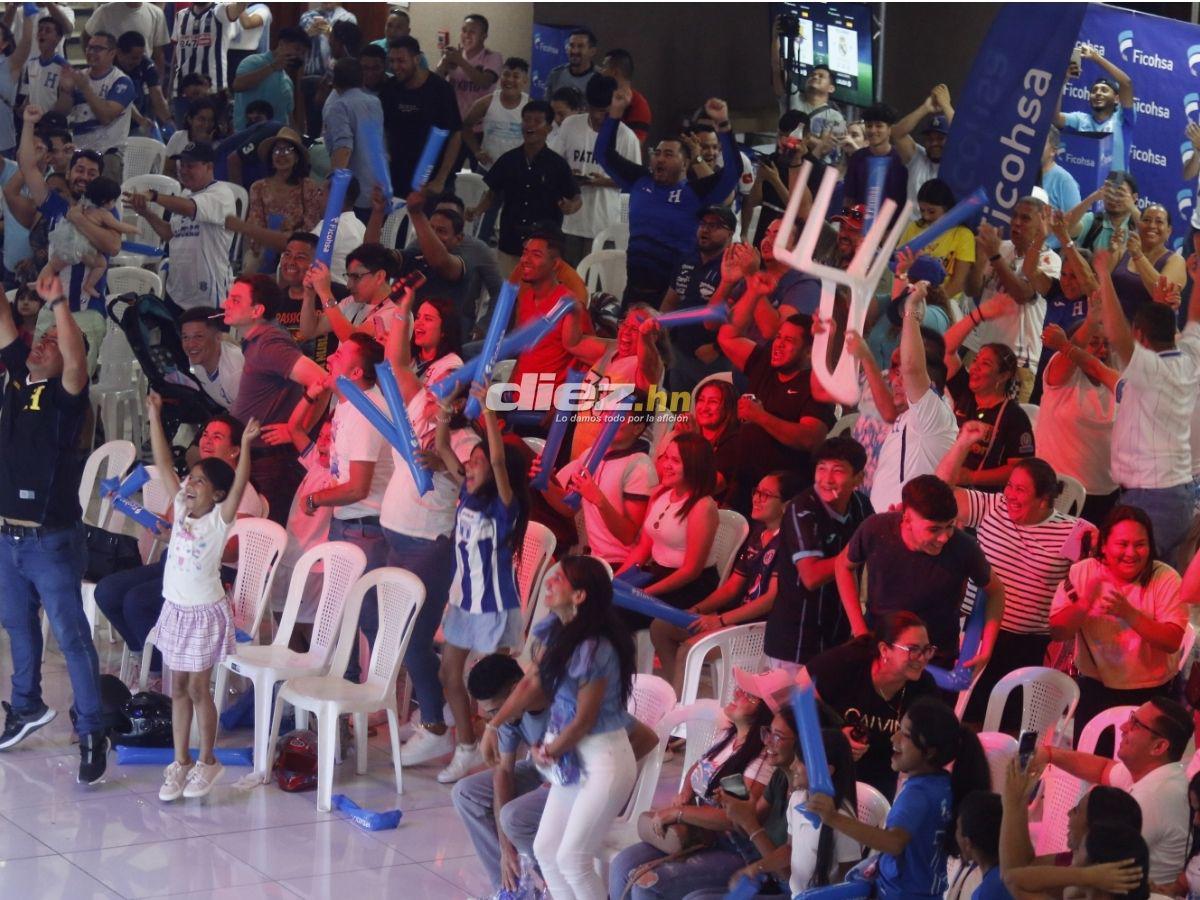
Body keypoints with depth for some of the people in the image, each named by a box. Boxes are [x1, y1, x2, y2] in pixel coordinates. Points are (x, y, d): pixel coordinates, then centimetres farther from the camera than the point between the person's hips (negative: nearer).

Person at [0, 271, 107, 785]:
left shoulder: (67, 393, -9)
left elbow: (77, 360, -29)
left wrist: (58, 303, -31)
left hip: (52, 538, -7)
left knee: (71, 635, -6)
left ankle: (91, 732, -4)